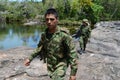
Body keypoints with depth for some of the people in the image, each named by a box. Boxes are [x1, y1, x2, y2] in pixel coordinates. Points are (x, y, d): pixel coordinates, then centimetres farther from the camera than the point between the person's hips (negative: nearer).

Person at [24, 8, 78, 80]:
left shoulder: (64, 35, -23)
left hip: (60, 66, -5)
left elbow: (73, 54, -21)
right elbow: (39, 48, 12)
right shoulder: (44, 35, -5)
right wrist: (30, 58, 6)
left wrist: (73, 73, -21)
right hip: (50, 65, 6)